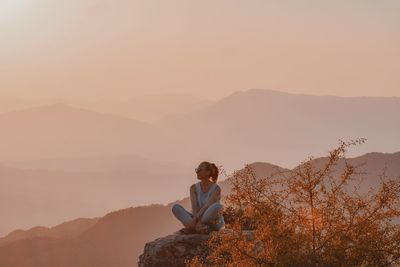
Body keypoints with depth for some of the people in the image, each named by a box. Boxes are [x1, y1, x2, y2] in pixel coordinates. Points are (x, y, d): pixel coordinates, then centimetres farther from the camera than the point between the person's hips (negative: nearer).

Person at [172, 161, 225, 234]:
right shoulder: (194, 188, 4)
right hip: (199, 220, 4)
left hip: (214, 223, -4)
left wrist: (195, 219, -36)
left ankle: (192, 228, -31)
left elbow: (207, 206, -23)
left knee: (217, 206, -37)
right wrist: (197, 222, -30)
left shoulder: (216, 188, -9)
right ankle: (199, 226, -38)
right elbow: (194, 207, -11)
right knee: (175, 207, -16)